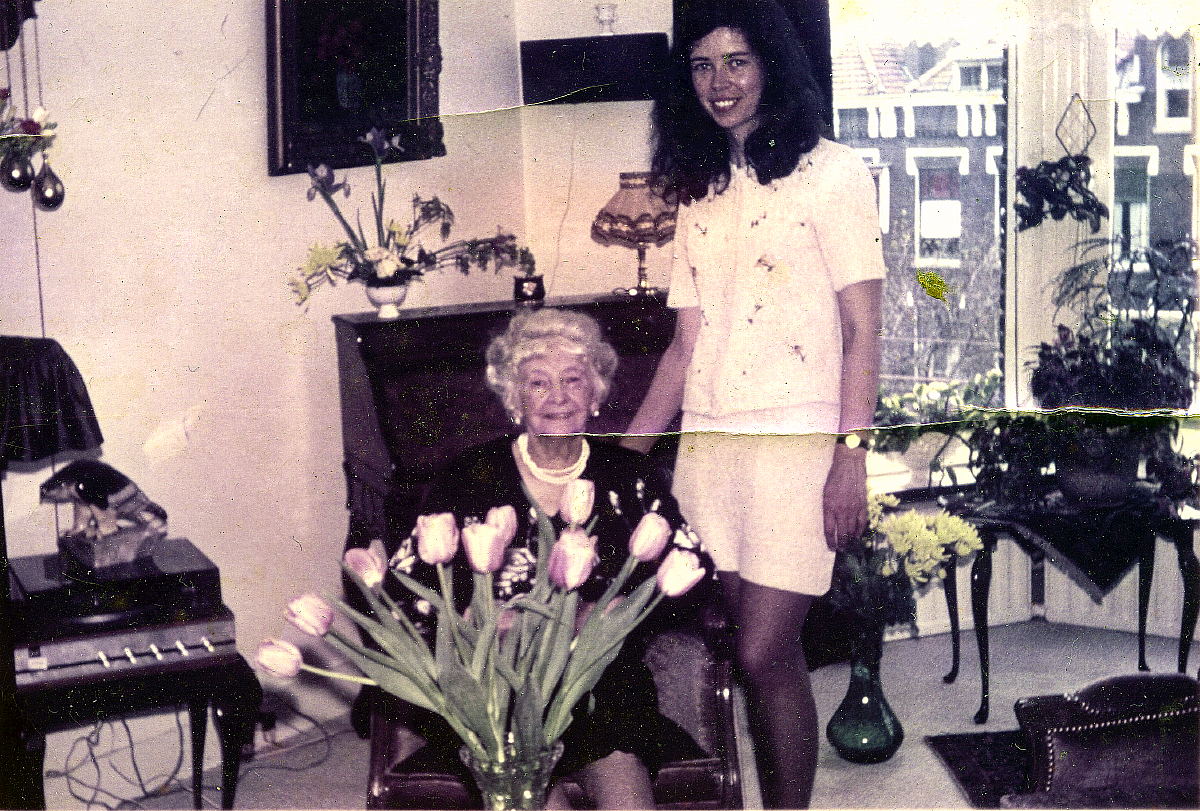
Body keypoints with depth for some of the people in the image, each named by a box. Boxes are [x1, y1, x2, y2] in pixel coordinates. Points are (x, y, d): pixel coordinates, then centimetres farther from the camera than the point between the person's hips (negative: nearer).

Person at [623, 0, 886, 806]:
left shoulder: (832, 173, 0)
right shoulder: (699, 190, 16)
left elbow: (862, 330, -4)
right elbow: (688, 343, 15)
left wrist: (851, 458, -12)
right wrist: (626, 453, 9)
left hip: (795, 442, -5)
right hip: (706, 441, 5)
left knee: (765, 652, -9)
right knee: (763, 653, 7)